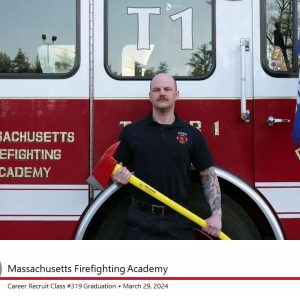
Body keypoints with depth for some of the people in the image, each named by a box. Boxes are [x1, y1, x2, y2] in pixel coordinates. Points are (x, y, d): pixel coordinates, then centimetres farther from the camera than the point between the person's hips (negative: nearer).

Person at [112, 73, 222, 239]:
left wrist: (216, 215, -7)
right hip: (141, 221, 0)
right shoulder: (132, 131, 3)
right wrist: (119, 176, -15)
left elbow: (209, 175, 4)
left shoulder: (192, 135, 4)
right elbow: (115, 170, 10)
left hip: (179, 220, 1)